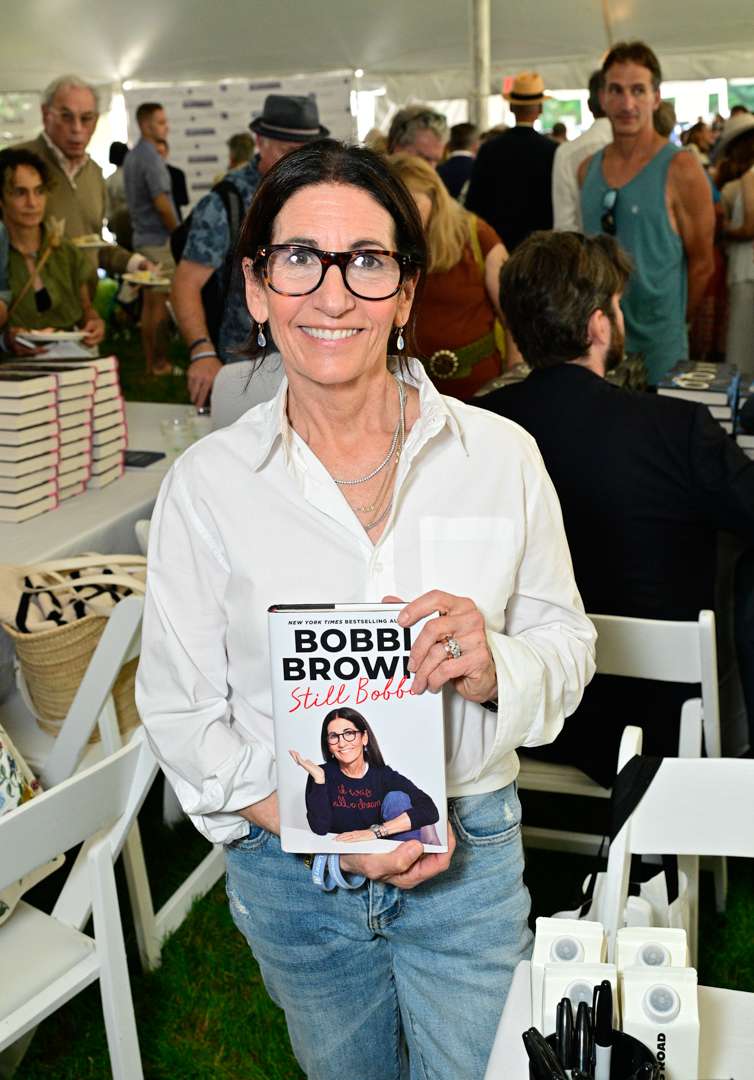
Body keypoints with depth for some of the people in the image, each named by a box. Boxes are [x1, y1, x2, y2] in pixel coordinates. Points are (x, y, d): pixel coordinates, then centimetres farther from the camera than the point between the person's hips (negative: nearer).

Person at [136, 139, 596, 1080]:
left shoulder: (501, 454, -9)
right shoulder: (204, 485, -11)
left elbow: (567, 643, -2)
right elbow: (180, 711, -8)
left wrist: (494, 667, -25)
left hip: (468, 860, 0)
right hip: (289, 873, 1)